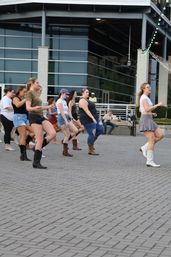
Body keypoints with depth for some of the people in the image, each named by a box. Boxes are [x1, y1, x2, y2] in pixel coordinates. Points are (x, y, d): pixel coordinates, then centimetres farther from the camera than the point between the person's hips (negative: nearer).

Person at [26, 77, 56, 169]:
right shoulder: (30, 93, -6)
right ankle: (36, 163, -7)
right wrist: (34, 108, -36)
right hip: (34, 117, -9)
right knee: (40, 139, -11)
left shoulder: (36, 93, 20)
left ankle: (37, 147, 6)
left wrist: (49, 107, 36)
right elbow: (28, 108, -16)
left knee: (53, 133, -8)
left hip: (41, 117, 9)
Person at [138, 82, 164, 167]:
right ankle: (150, 161, -7)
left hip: (149, 120, 10)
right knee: (152, 140, -9)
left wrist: (151, 113, 17)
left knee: (161, 135, 4)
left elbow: (141, 110, 26)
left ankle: (145, 148, 6)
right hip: (146, 120, -10)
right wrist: (157, 105, -15)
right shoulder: (144, 97, -10)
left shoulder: (145, 98, 20)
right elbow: (147, 109, -22)